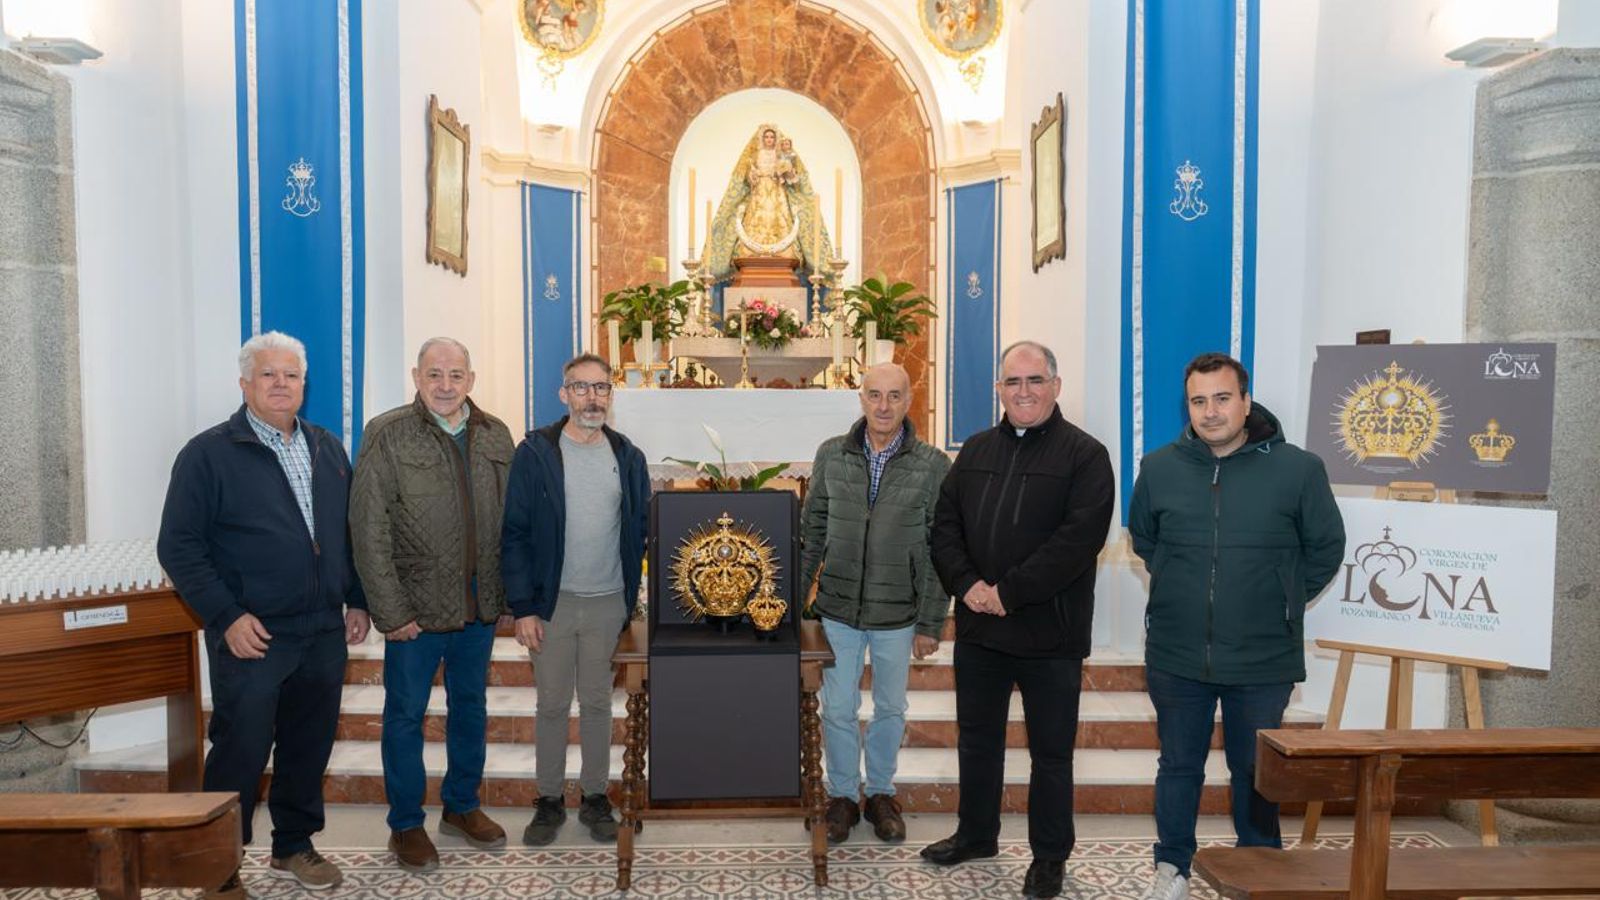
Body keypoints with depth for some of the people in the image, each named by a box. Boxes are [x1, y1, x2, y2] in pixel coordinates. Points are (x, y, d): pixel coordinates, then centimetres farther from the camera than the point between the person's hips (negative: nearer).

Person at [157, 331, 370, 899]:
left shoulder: (328, 451, 11)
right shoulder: (208, 453, -6)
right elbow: (178, 546, -8)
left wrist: (357, 600, 10)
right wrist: (227, 617, -14)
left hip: (324, 634, 5)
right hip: (251, 638, -5)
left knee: (310, 747, 14)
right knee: (241, 754, 2)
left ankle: (294, 846, 32)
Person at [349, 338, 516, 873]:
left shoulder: (495, 436, 4)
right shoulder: (387, 435, -9)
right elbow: (369, 531, -12)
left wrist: (510, 594, 0)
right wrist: (392, 611, -15)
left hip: (480, 606, 4)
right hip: (416, 609, -4)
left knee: (470, 707, 17)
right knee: (406, 716, 9)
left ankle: (462, 807, 35)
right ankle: (406, 825, 26)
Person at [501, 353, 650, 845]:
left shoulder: (628, 456, 3)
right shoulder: (535, 453, -6)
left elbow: (640, 529, 7)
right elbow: (514, 534, -6)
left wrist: (633, 597, -1)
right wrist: (523, 607, -10)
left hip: (609, 602, 2)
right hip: (553, 601, -2)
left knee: (597, 702, 12)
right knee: (552, 704, 9)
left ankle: (595, 796, 25)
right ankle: (549, 799, 24)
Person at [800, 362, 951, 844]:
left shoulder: (933, 465, -8)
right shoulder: (831, 454, -2)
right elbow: (812, 531, 5)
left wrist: (931, 623, -6)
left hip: (898, 613, -1)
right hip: (838, 607, 1)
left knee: (890, 709, 15)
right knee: (838, 709, 10)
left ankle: (881, 794, 35)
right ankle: (842, 795, 30)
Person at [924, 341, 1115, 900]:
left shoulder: (1084, 454, -7)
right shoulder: (975, 451, 9)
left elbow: (1080, 537, -18)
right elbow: (945, 525, 6)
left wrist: (1009, 593, -19)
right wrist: (968, 585, -11)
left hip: (1050, 632, -5)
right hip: (978, 625, 5)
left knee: (1051, 751, 9)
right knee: (977, 738, 18)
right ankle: (976, 833, 37)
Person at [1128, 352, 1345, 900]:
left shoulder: (1298, 469, -7)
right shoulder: (1159, 469, -2)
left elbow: (1325, 549, 5)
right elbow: (1142, 540, 16)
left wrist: (1281, 602, 6)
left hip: (1263, 661, -1)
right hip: (1176, 656, 2)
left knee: (1255, 772, 13)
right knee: (1178, 765, 15)